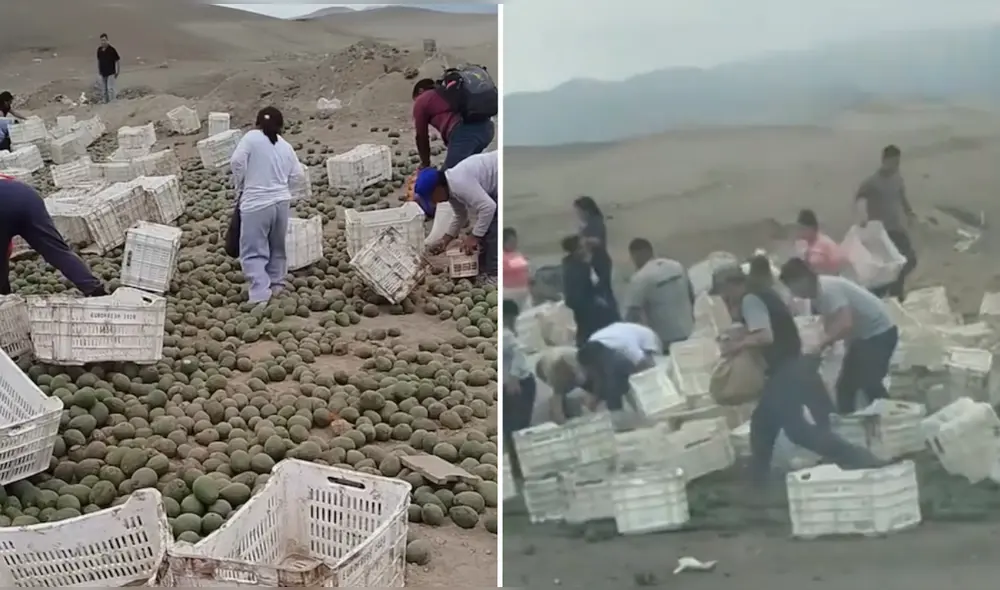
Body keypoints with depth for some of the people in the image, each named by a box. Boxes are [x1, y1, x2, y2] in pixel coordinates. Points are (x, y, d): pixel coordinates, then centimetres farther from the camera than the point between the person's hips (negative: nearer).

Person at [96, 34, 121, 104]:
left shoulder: (112, 49, -13)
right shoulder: (99, 50, 2)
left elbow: (118, 60, -6)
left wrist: (118, 72, -4)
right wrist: (99, 71, 17)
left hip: (111, 73, -5)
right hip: (103, 74, 5)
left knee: (110, 89, -12)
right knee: (103, 90, 9)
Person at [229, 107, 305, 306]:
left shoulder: (251, 137, -6)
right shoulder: (285, 146, 8)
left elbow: (237, 162, -16)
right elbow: (298, 176, 10)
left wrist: (240, 187, -1)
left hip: (256, 204, -5)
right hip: (281, 201, 5)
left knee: (253, 252, -2)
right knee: (277, 246, 23)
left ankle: (260, 295, -13)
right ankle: (276, 285, 33)